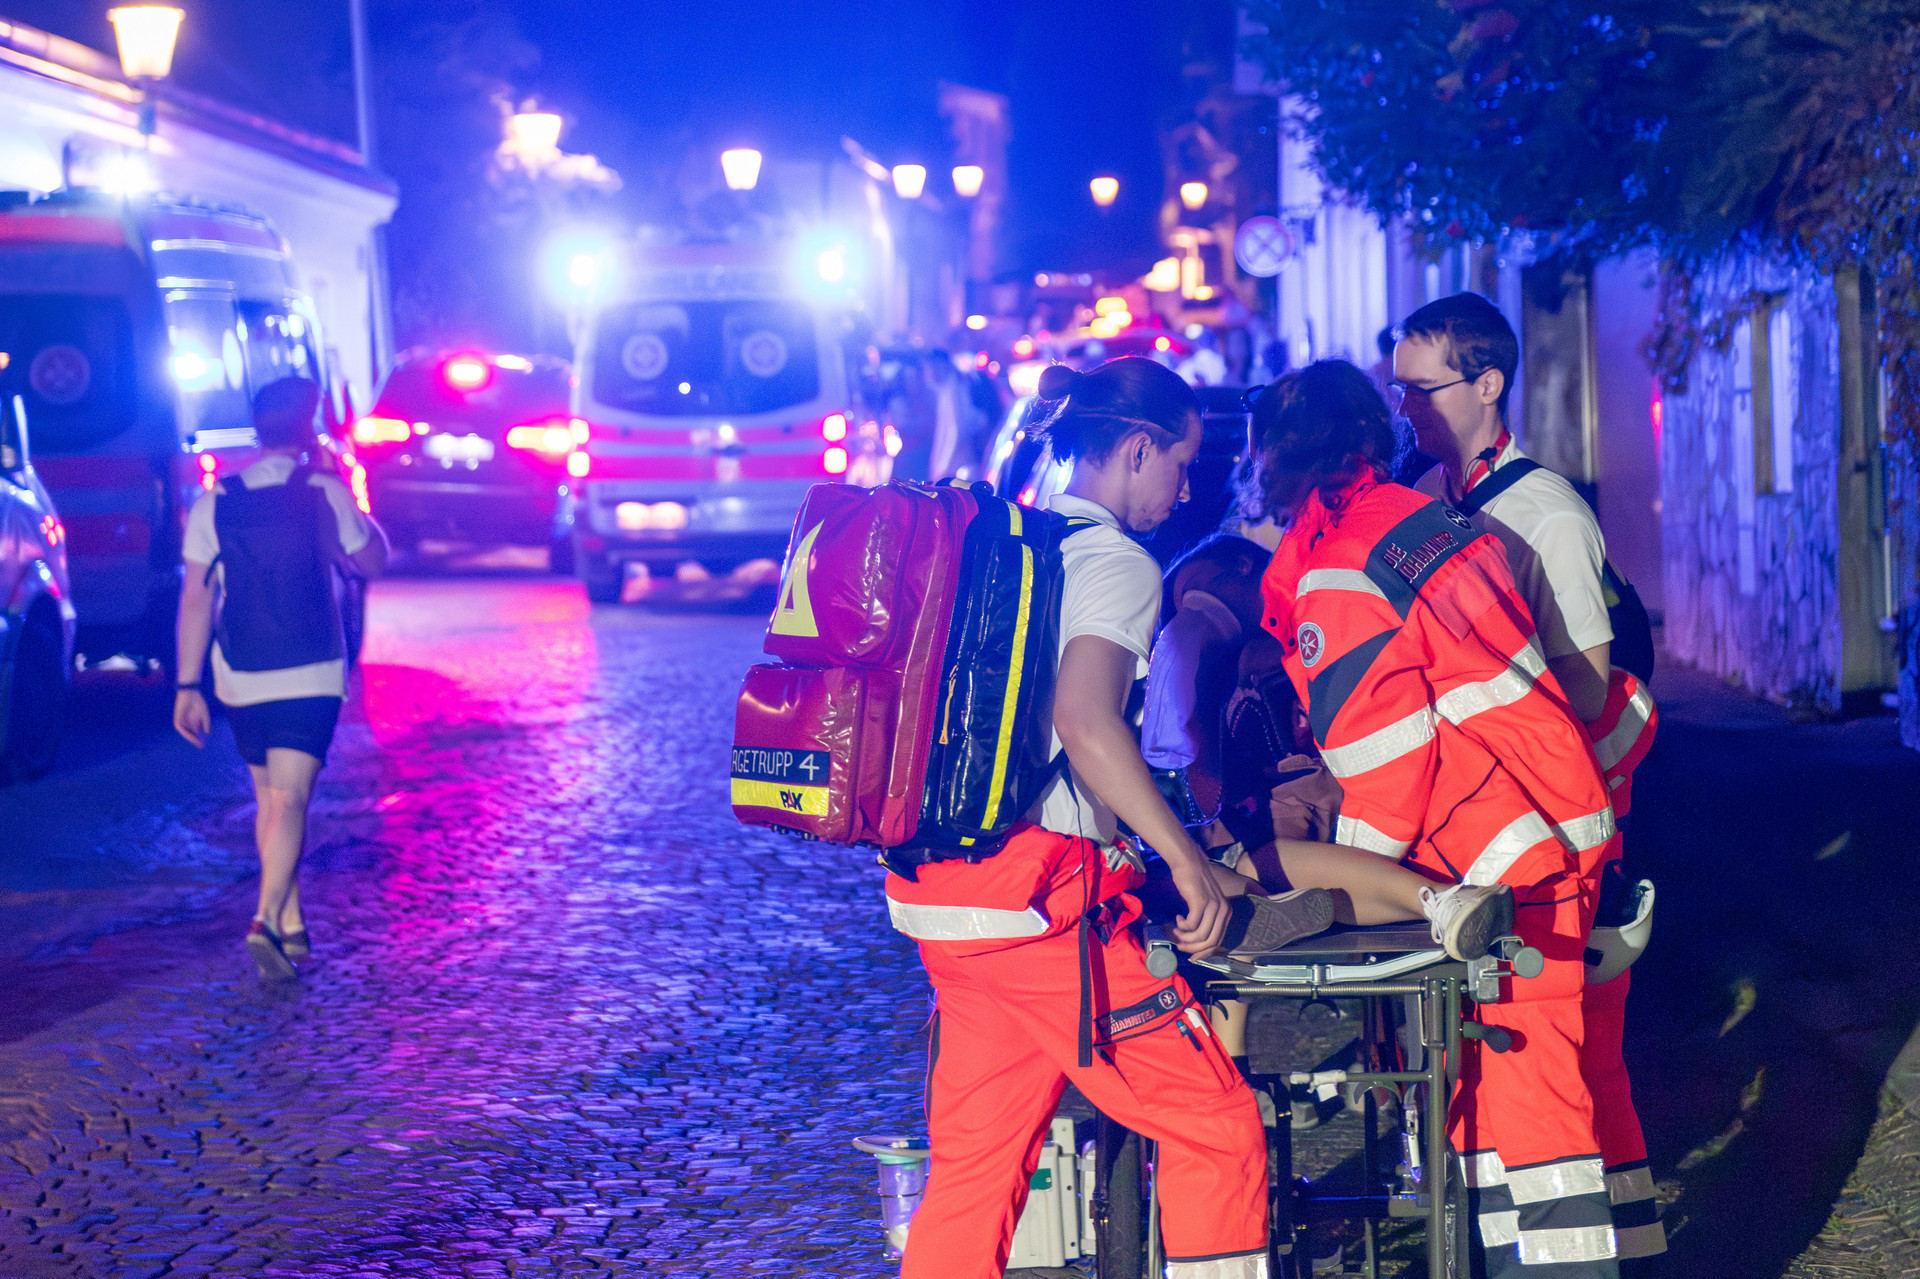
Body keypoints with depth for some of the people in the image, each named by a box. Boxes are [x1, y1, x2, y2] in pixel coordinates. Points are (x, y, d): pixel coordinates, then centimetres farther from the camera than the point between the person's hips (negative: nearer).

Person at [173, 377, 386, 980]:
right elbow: (372, 562, 9)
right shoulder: (325, 493, -6)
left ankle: (292, 925, 26)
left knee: (268, 799, 18)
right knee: (288, 802, -6)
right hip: (310, 677, -3)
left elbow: (195, 597, 0)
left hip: (241, 680, 3)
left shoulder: (216, 501, 1)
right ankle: (266, 921, -24)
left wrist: (187, 686, 3)